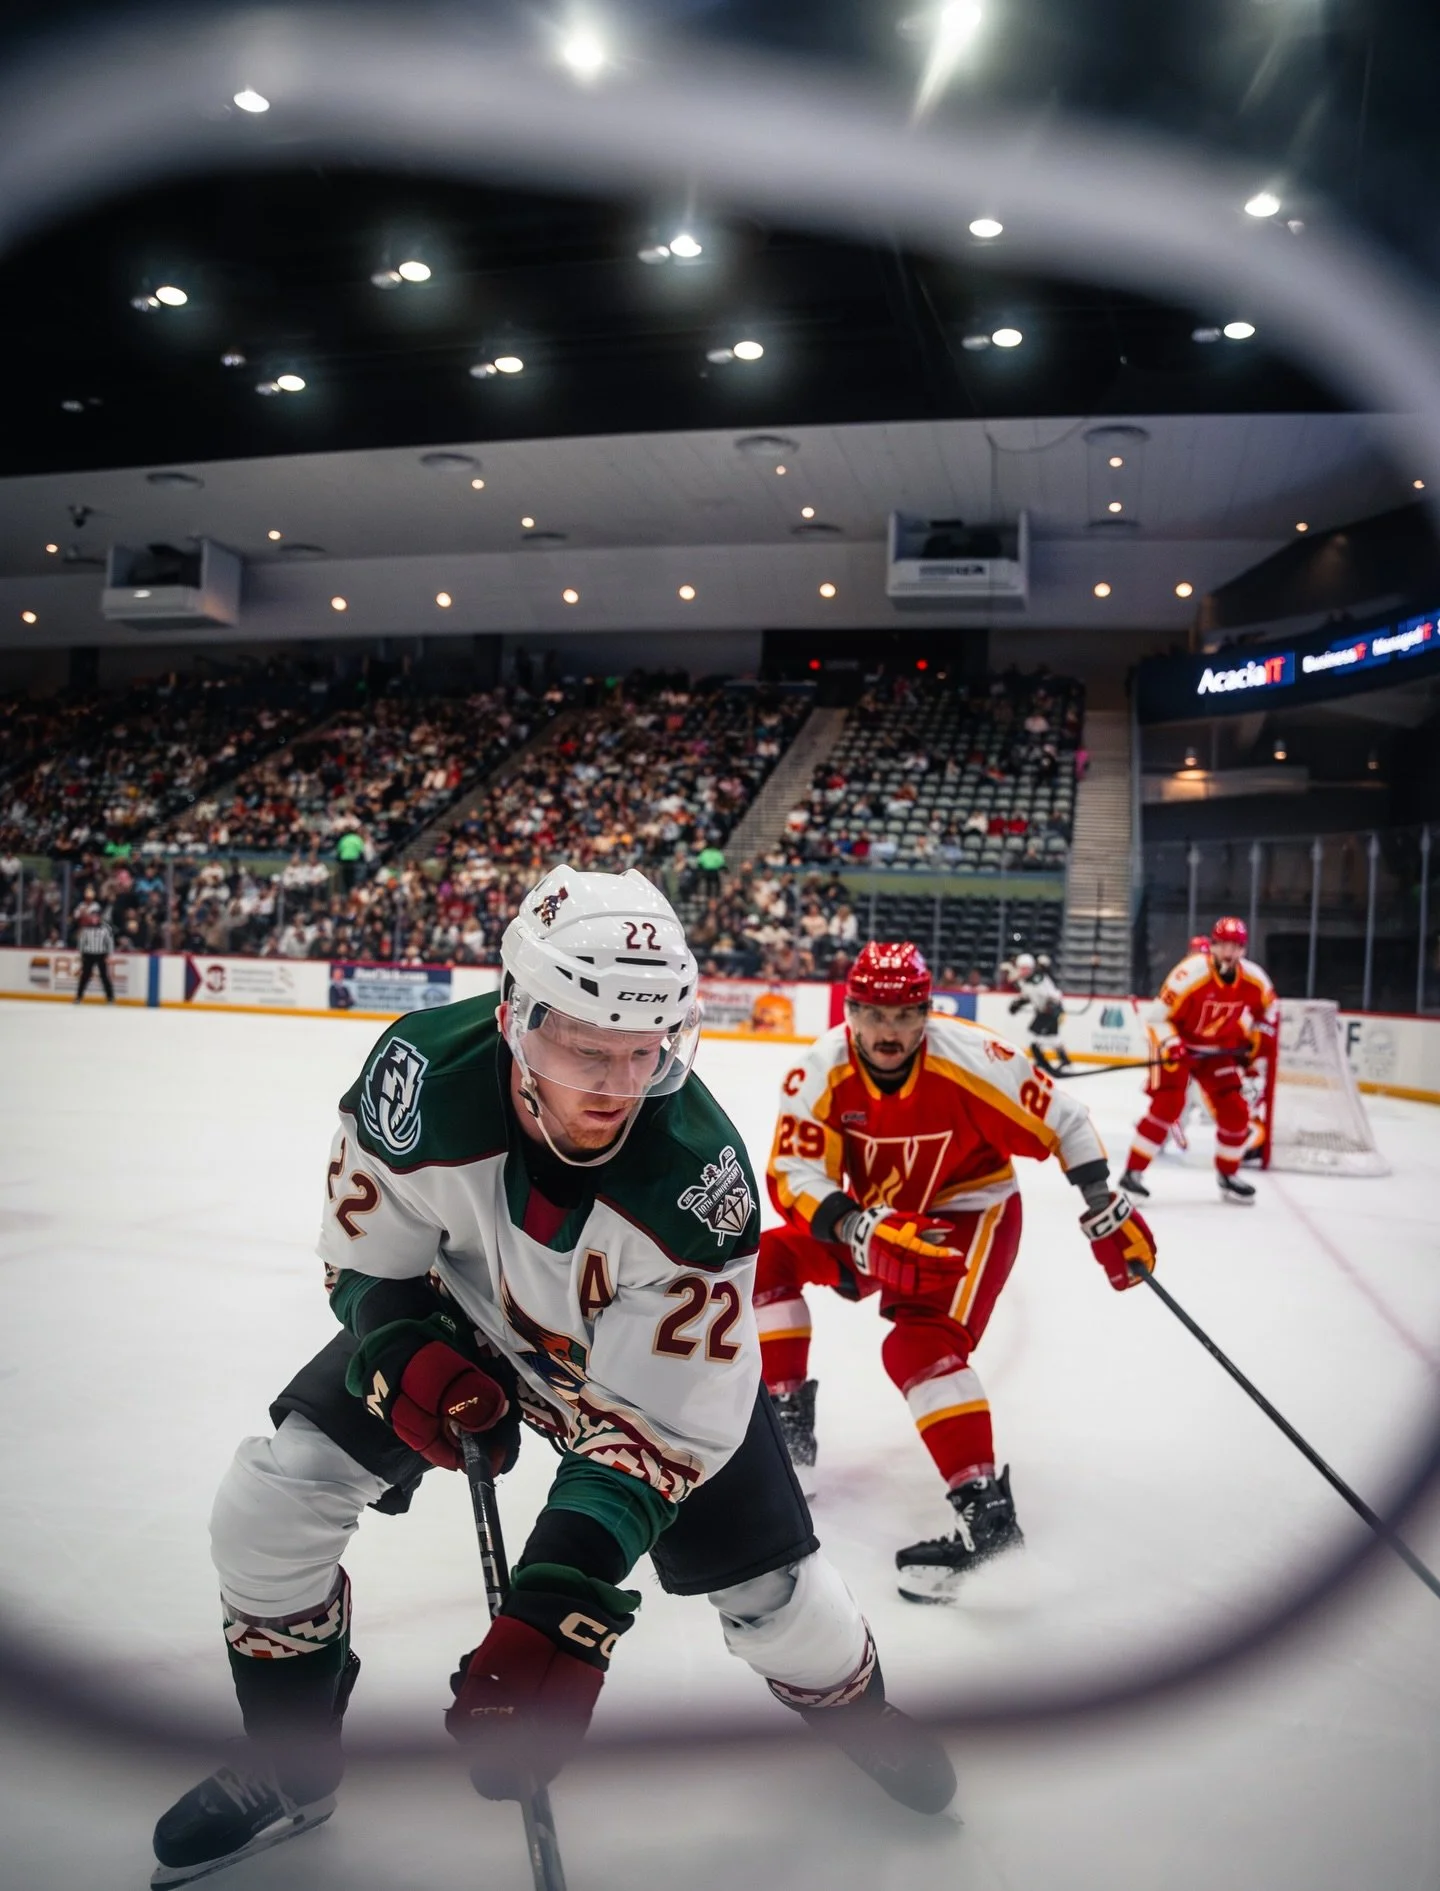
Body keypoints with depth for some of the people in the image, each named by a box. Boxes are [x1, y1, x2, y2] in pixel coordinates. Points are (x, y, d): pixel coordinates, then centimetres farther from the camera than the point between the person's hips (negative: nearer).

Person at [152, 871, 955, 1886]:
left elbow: (657, 1421, -32)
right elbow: (367, 1256, -12)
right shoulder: (424, 1073, -33)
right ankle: (290, 1768, 20)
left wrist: (563, 1608, -39)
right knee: (267, 1504, -7)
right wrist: (407, 1350, -30)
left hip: (656, 1349, -2)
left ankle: (850, 1695, 38)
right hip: (464, 1316, 2)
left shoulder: (699, 1176, -38)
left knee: (766, 1581, -1)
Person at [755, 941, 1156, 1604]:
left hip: (971, 1214, -5)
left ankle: (986, 1512, -17)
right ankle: (787, 1424, 6)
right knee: (770, 1257, -8)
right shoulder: (820, 1071, -19)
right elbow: (793, 1172, -23)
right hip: (876, 1215, 5)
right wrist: (862, 1228, -39)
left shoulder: (972, 1060, -27)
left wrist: (1107, 1209, -15)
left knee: (921, 1346, -25)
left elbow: (1061, 1120, -15)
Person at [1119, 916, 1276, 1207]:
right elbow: (1160, 1015, -22)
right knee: (1166, 1106, -18)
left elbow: (1267, 1007, 12)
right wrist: (1170, 1045, -34)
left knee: (1235, 1111, 0)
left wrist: (1256, 1037, 2)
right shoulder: (1191, 974, -27)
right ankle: (1132, 1173, -13)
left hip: (1219, 1049, 5)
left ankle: (1228, 1176, 20)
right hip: (1179, 1046, -5)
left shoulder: (1253, 978, -11)